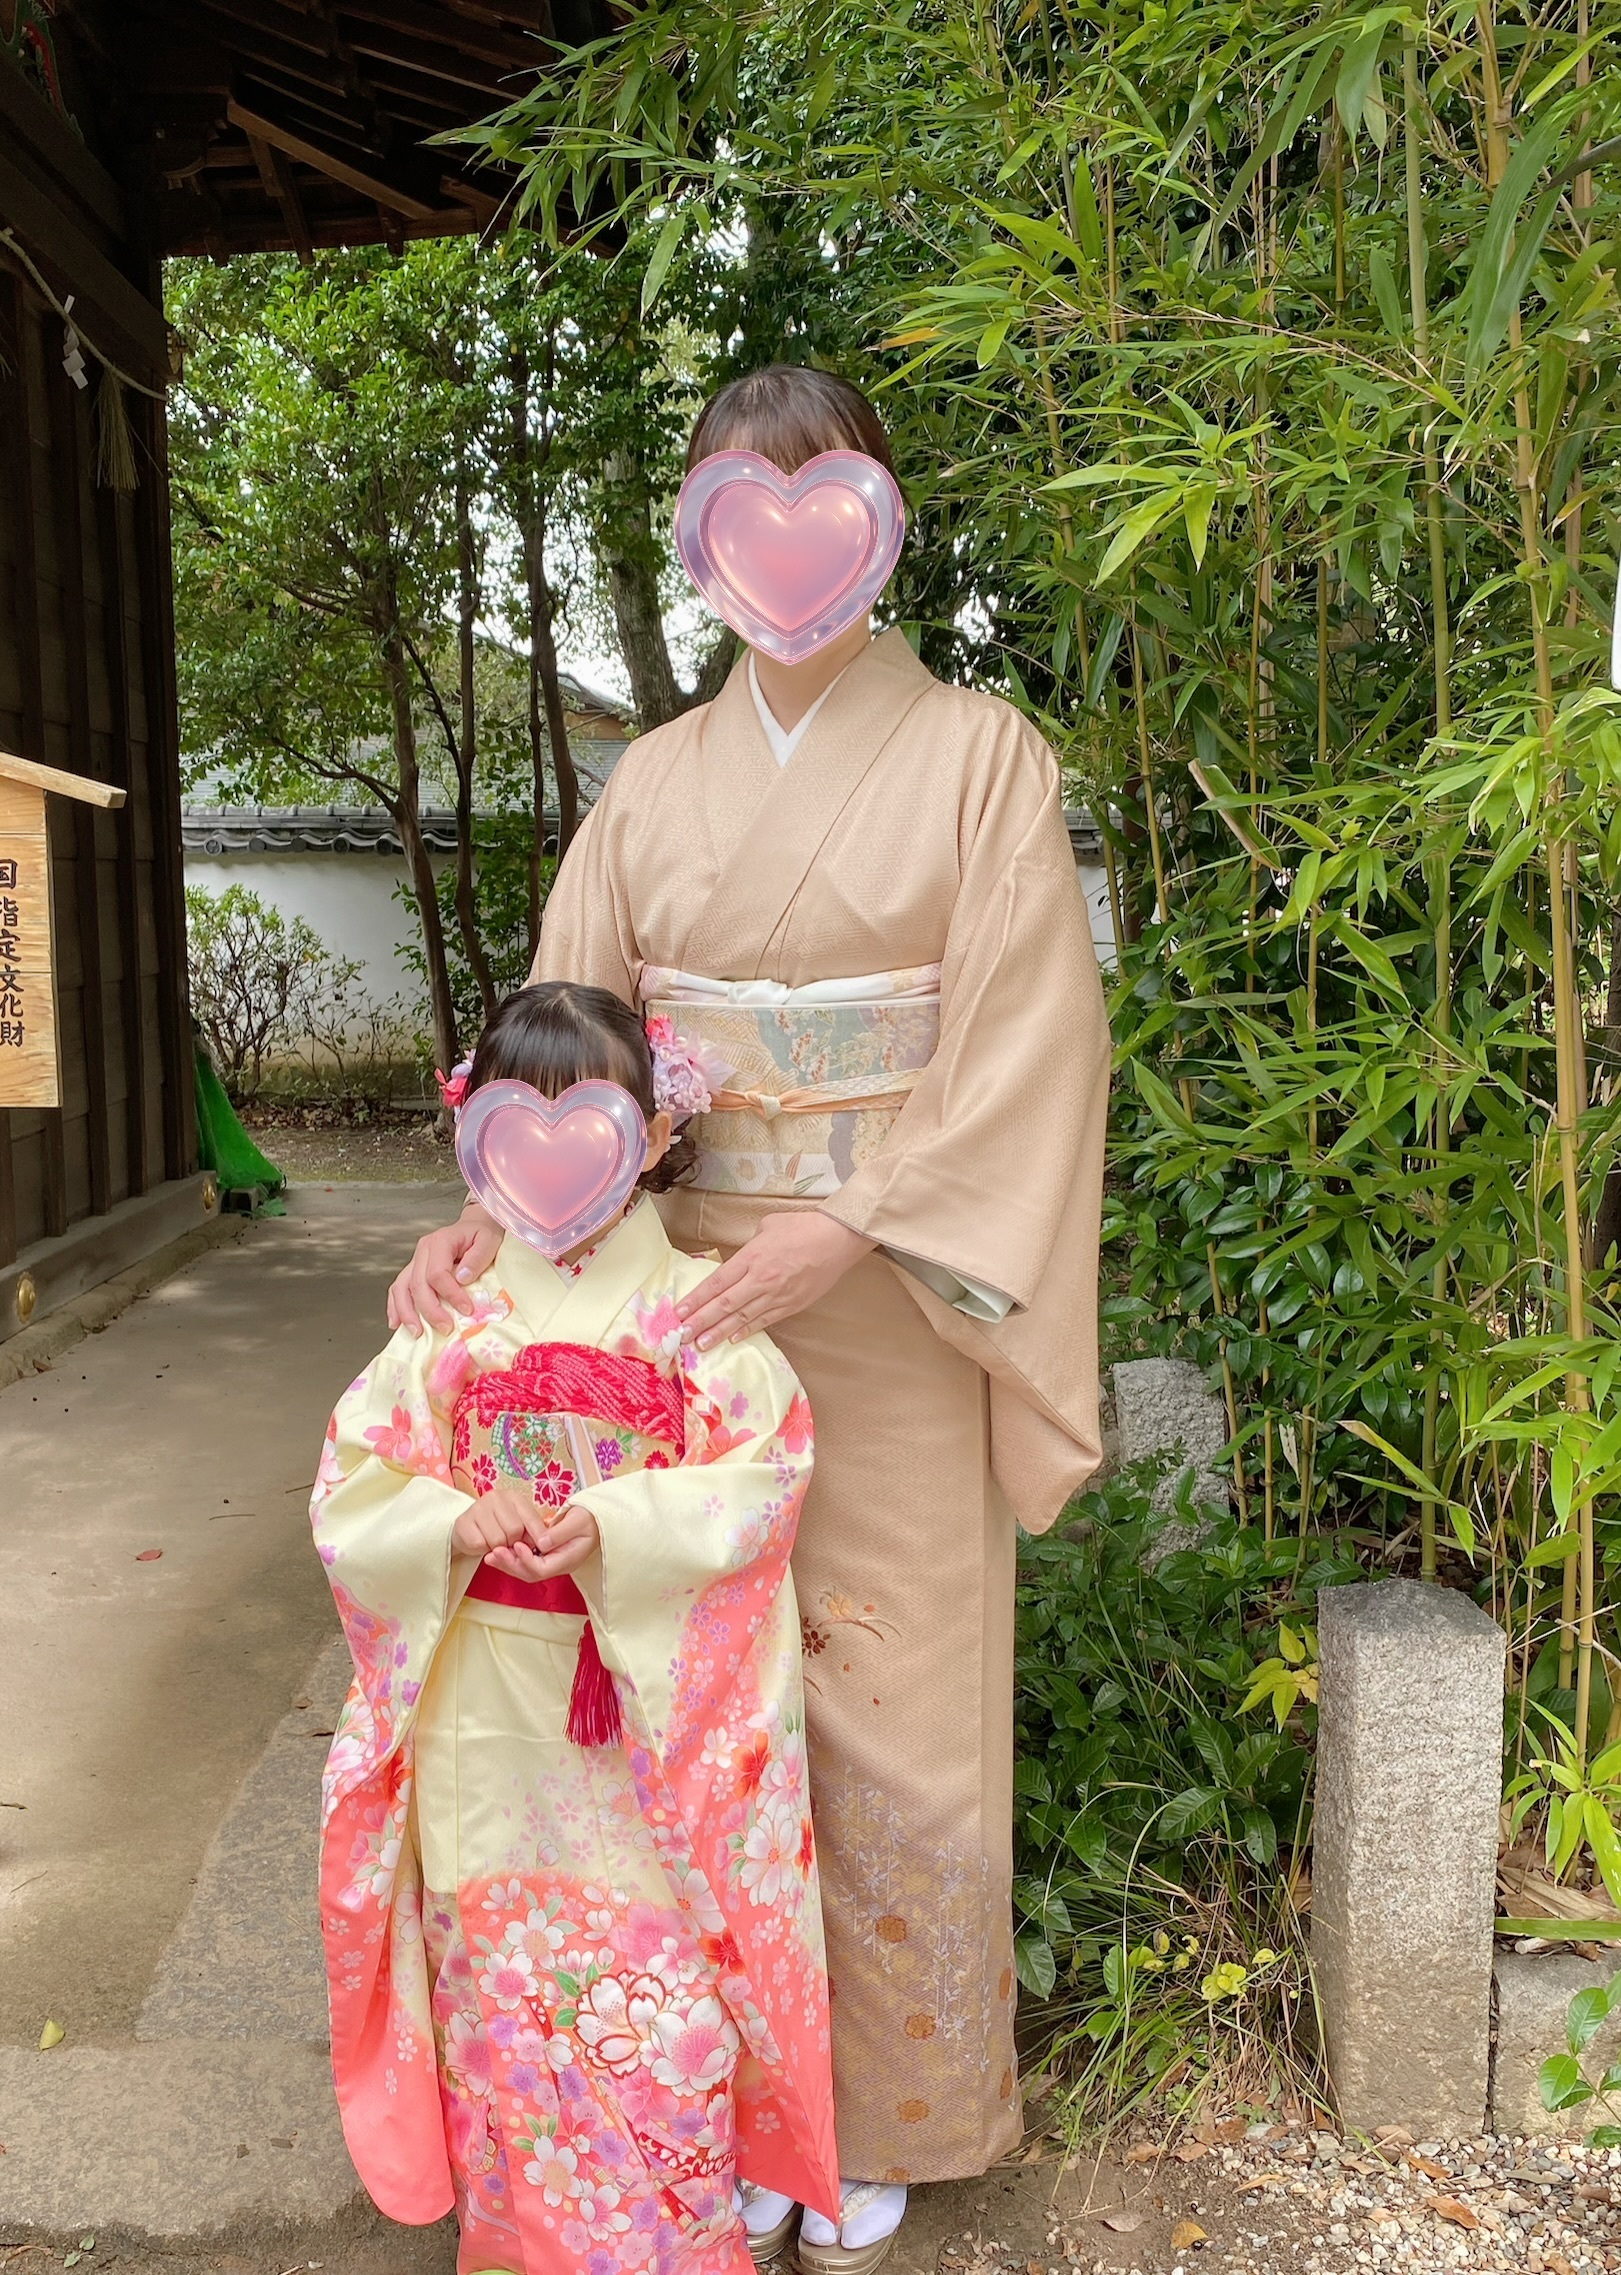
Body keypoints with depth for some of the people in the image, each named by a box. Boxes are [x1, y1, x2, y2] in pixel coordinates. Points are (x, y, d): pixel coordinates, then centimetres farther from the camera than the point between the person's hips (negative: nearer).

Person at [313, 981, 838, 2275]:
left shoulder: (699, 1311, -4)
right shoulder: (452, 1318, 2)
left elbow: (758, 1479, -13)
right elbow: (353, 1487, 0)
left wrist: (615, 1524, -26)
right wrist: (459, 1522, -19)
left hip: (654, 1717, -2)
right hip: (486, 1715, 3)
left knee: (661, 1982, 3)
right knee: (497, 1974, 13)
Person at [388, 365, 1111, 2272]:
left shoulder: (978, 756, -1)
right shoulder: (656, 781, 9)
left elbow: (1027, 1037, -10)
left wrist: (845, 1228, -20)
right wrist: (491, 1214, -13)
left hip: (886, 1311, -3)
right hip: (684, 1298, 3)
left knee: (888, 1707, 7)